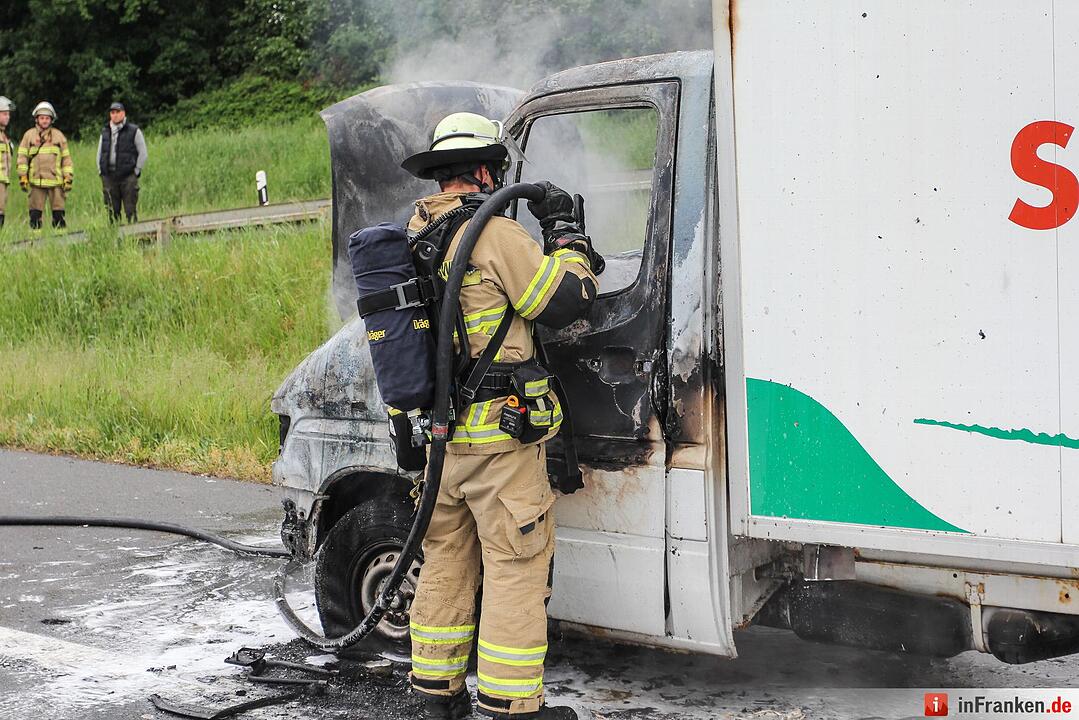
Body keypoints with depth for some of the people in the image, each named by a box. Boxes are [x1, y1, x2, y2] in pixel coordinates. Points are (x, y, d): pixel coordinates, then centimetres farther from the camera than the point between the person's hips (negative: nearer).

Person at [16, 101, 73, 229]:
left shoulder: (59, 135, 10)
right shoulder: (29, 135, 8)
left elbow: (66, 157, 11)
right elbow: (22, 156, 8)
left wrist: (68, 177, 4)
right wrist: (22, 176, -1)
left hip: (56, 181, 0)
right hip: (36, 181, 0)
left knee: (58, 213, -1)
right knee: (35, 214, 1)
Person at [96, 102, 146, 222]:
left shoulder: (134, 131, 1)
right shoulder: (105, 132, 15)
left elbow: (143, 153, 1)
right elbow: (99, 153, 23)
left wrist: (136, 171, -5)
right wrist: (100, 170, 12)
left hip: (128, 176, -4)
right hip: (108, 177, 4)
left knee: (130, 210, -6)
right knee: (112, 211, 5)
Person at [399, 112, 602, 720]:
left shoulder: (416, 238, 10)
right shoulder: (494, 234, -14)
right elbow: (569, 299, -12)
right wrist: (564, 229, 2)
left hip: (437, 436, 8)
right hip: (498, 440, -8)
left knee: (446, 562, 17)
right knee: (517, 569, -1)